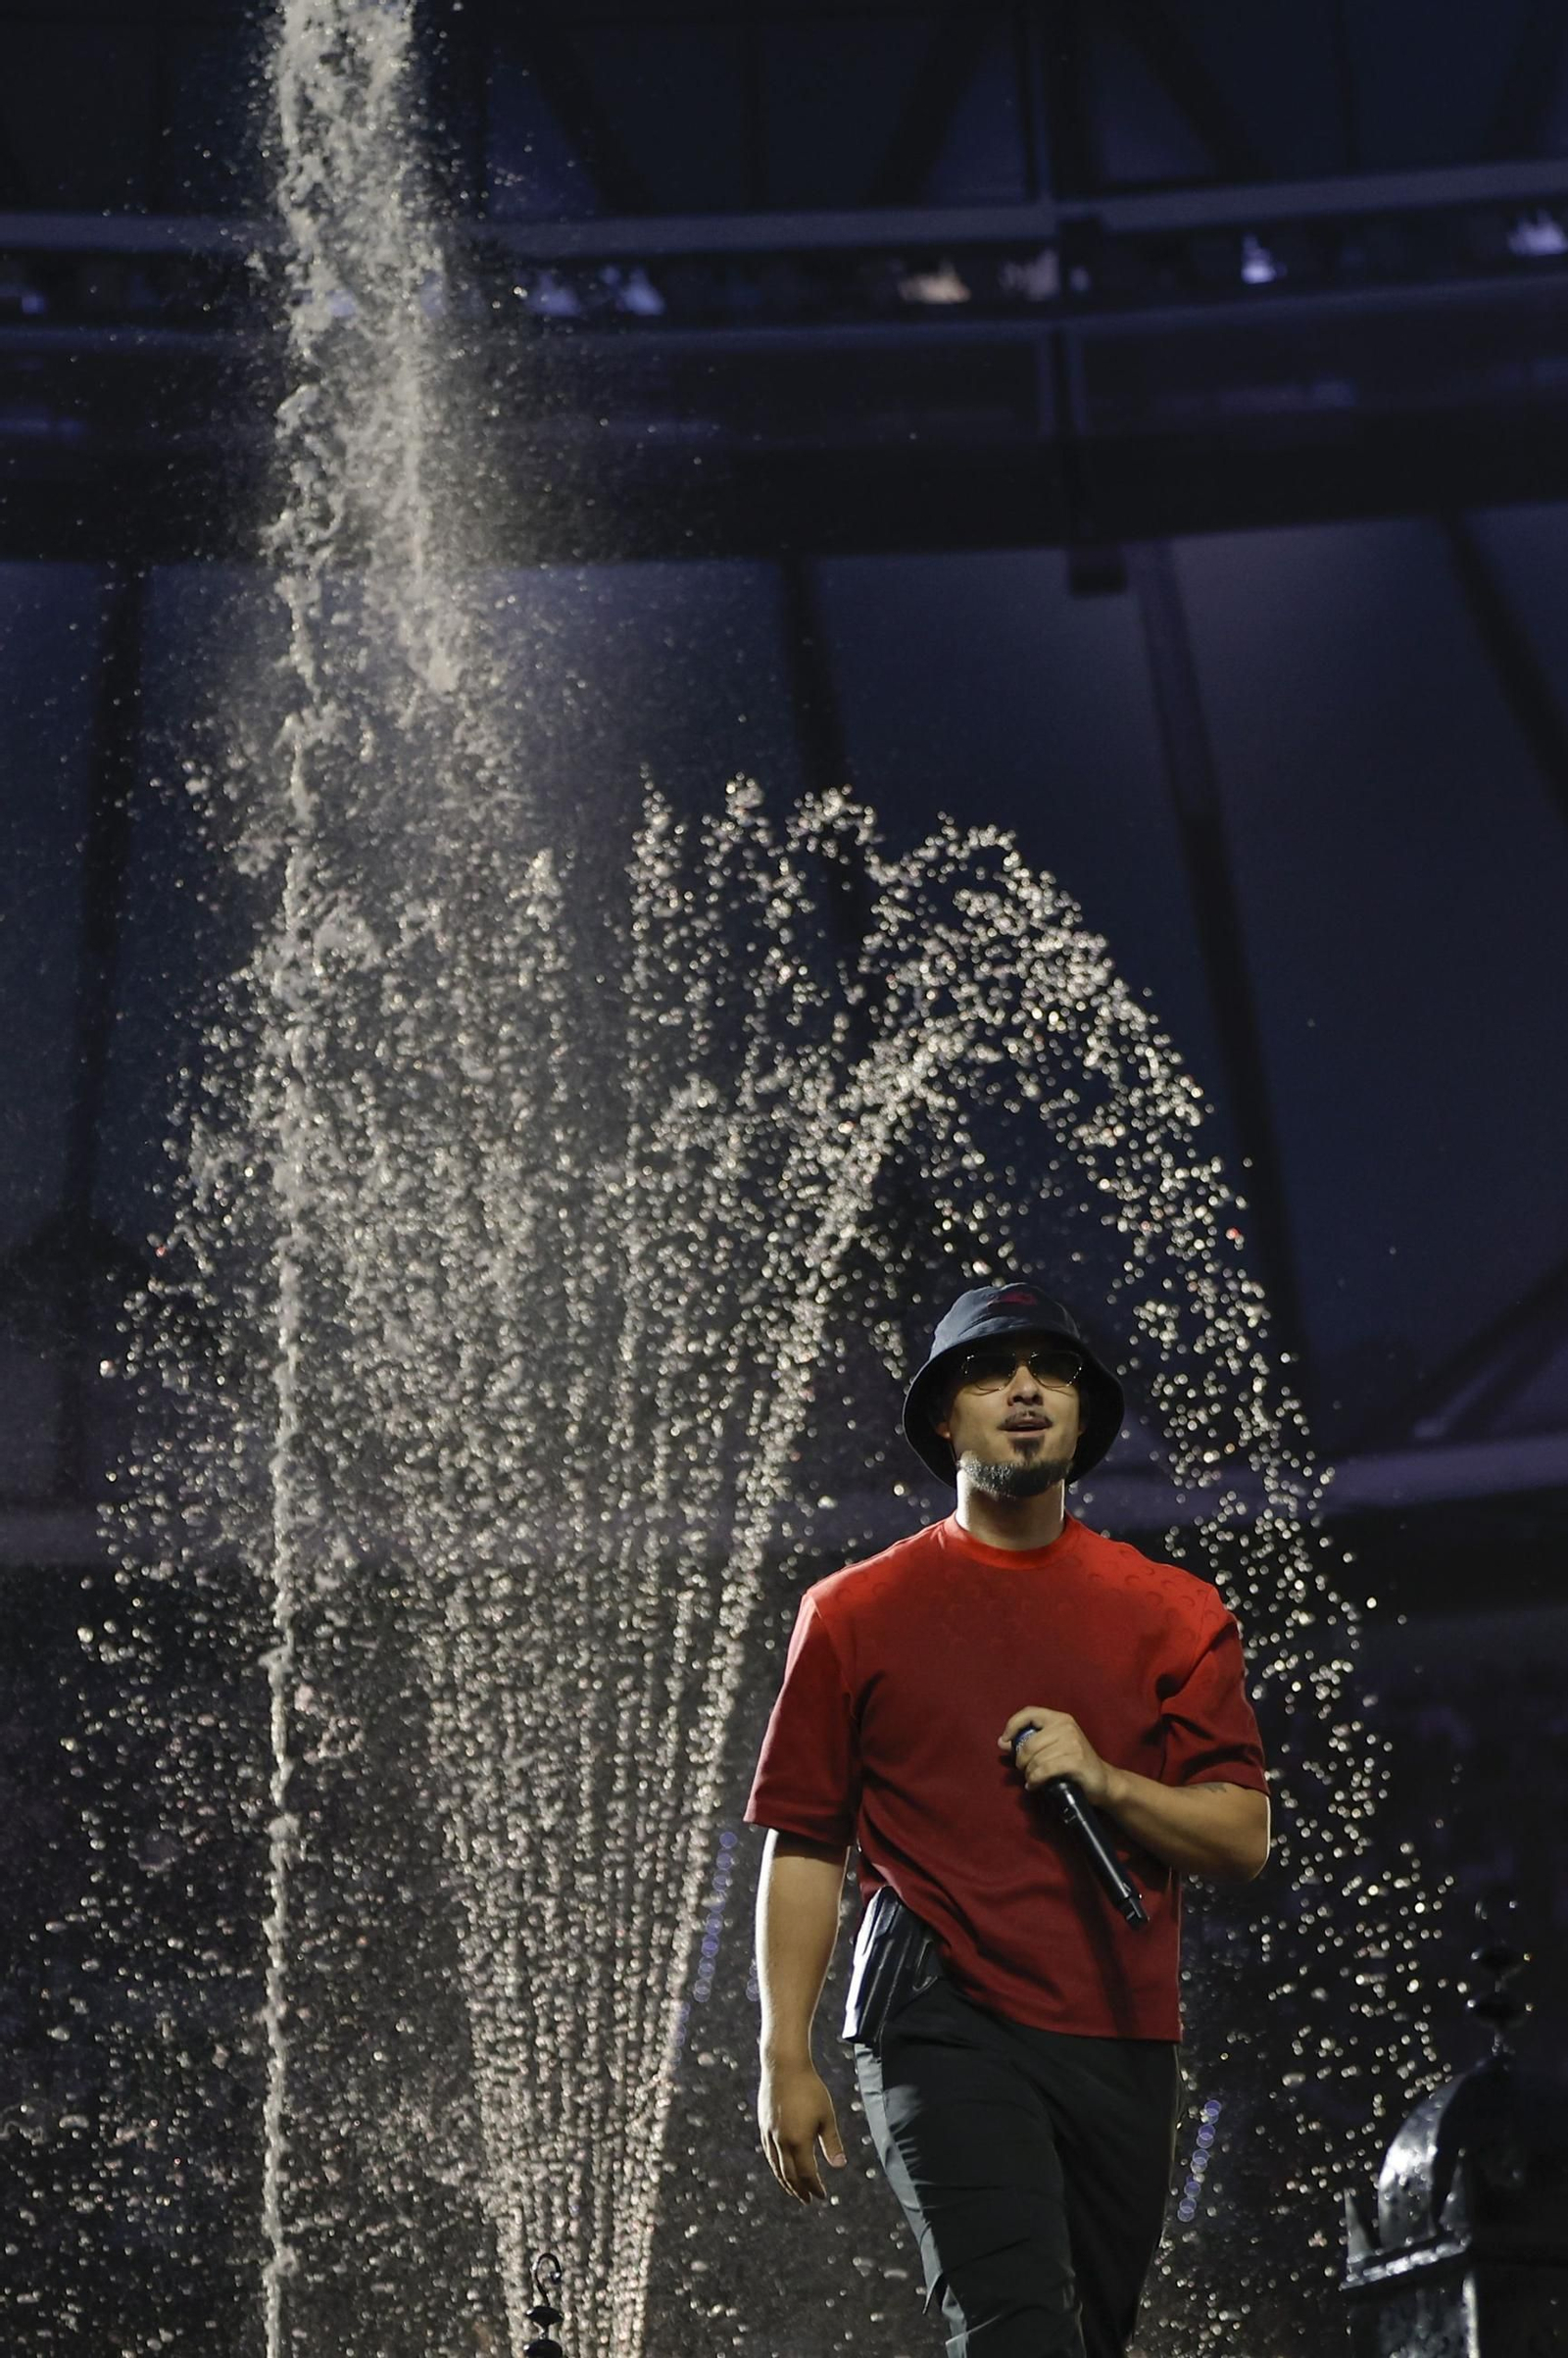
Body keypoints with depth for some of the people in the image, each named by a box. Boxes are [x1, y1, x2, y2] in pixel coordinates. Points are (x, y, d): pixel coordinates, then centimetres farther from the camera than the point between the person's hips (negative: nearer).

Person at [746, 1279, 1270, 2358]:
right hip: (944, 2028, -3)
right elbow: (803, 1843, 4)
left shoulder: (1175, 1613, 10)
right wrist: (786, 2057, -2)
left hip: (1124, 2038, 3)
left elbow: (1243, 1840, 7)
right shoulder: (856, 1612, 6)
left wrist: (1104, 1782, -11)